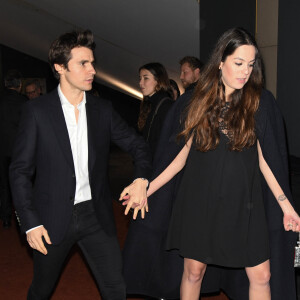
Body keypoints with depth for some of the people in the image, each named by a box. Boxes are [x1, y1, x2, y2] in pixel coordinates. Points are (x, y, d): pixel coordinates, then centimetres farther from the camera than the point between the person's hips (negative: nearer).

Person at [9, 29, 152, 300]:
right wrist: (30, 223, -11)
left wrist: (141, 178, -11)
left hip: (96, 216, 3)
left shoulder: (103, 110, 3)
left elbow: (137, 145, 10)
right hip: (53, 219, -2)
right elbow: (20, 170, -5)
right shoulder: (37, 110, -6)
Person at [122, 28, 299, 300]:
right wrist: (147, 188, 3)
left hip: (242, 203, 0)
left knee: (261, 275, 2)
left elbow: (263, 156, 2)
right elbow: (187, 152, 6)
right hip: (200, 200, 1)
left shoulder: (259, 101, -1)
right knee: (194, 270, 9)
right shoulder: (199, 101, 2)